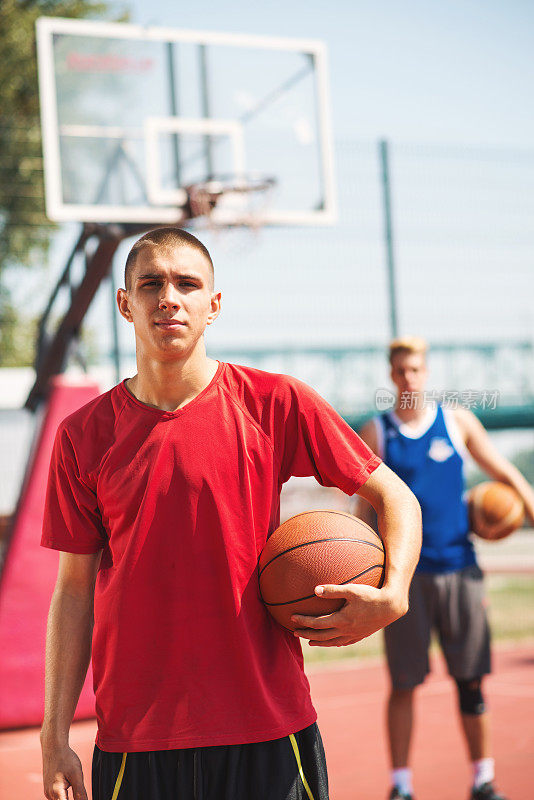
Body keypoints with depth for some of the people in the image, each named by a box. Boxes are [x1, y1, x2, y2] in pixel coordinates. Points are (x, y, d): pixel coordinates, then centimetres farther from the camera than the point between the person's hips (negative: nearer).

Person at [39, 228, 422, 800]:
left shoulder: (276, 404, -3)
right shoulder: (84, 435, 1)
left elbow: (394, 497, 4)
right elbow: (74, 589, 5)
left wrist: (391, 597, -14)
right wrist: (55, 737, 1)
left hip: (269, 731, -1)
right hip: (134, 742, 1)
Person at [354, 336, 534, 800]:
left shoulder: (457, 421, 5)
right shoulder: (375, 433, 3)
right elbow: (366, 507, 7)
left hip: (459, 569, 1)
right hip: (404, 573, -1)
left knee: (471, 679, 5)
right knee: (404, 684, 0)